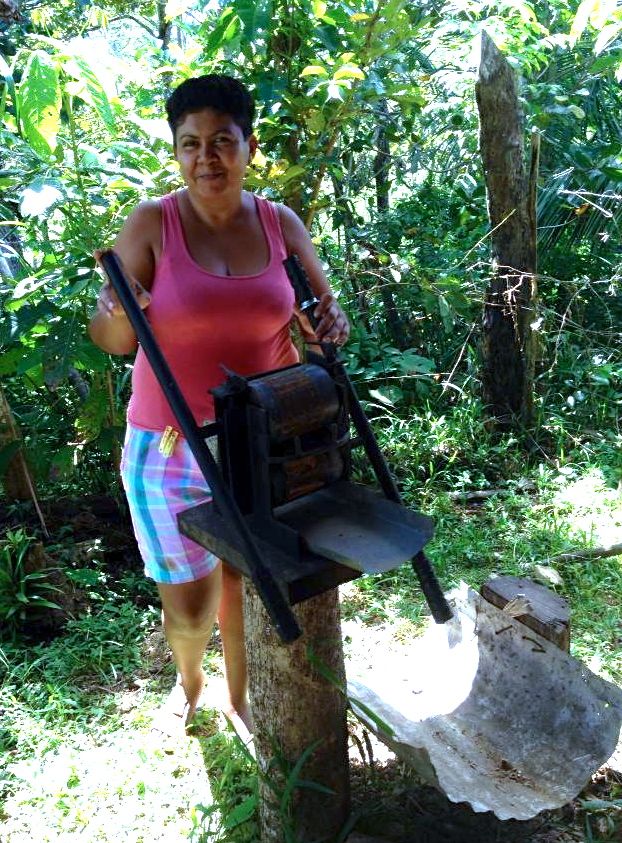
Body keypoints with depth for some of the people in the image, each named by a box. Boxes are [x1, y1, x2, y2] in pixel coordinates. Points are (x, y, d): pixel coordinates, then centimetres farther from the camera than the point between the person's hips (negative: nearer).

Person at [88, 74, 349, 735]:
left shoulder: (281, 224, 0)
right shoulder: (152, 224, -9)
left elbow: (322, 311, 10)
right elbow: (112, 342, -9)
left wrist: (332, 322, -14)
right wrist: (118, 314, -32)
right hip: (171, 447, -2)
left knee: (245, 585, 16)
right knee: (189, 603, 10)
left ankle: (240, 694, 44)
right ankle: (189, 681, 46)